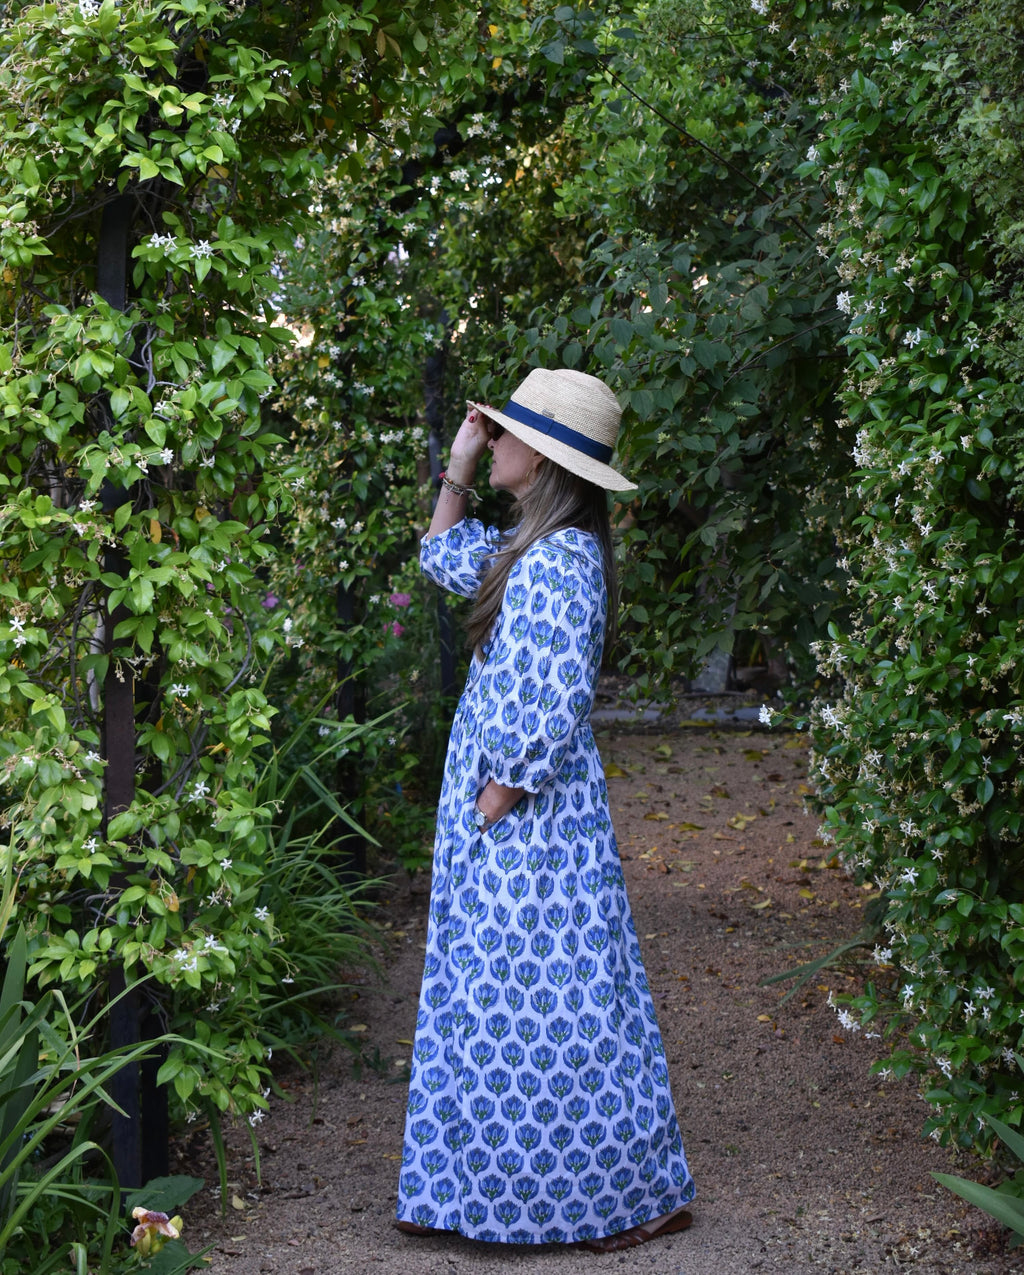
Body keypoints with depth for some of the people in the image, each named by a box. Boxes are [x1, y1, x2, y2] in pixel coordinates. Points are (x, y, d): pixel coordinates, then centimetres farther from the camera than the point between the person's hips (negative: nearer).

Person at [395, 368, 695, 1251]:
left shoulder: (562, 559, -20)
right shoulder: (535, 547, 10)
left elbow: (553, 702, -24)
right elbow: (447, 560, 29)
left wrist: (497, 802, -19)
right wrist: (458, 471, 17)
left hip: (533, 820, -10)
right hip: (502, 810, 10)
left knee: (556, 1006, -2)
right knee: (490, 998, 14)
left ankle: (646, 1193, 9)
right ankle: (474, 1192, 23)